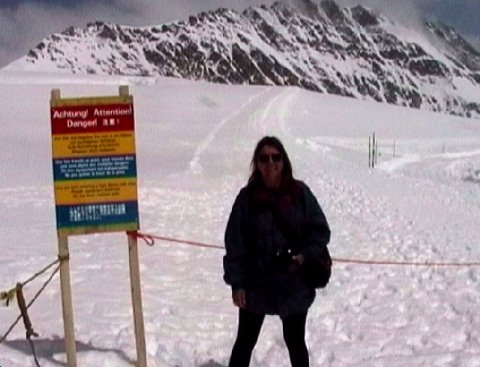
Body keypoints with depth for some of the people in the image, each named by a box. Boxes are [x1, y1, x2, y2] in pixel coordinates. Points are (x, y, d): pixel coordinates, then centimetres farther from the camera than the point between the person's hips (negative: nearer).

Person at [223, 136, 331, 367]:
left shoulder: (300, 193, -7)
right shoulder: (247, 197, -8)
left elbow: (321, 230, -1)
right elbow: (235, 243, -6)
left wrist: (304, 255, -17)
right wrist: (236, 282, -8)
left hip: (294, 285, 0)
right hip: (256, 284, 0)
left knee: (295, 342, 16)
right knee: (245, 341, 13)